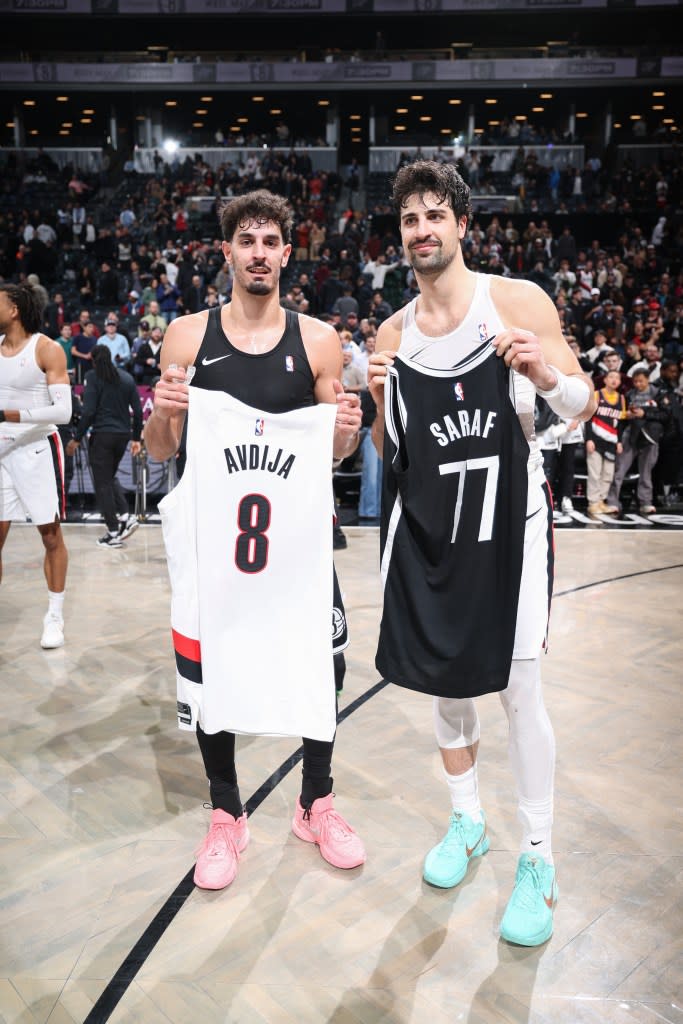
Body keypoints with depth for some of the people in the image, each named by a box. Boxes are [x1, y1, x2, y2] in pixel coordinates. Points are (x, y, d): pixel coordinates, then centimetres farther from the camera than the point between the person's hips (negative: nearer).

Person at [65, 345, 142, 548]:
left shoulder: (93, 376, -5)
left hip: (102, 435, -5)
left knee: (103, 483, 3)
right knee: (110, 477, 22)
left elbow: (88, 411, -12)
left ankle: (114, 532, 4)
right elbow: (138, 411, 7)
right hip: (123, 434, 6)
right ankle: (125, 517, 6)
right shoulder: (127, 377, 9)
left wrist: (76, 439, -6)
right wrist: (136, 438, 16)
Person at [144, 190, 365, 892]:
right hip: (212, 526, 0)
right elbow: (160, 451, 4)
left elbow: (333, 454, 6)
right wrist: (162, 413, -17)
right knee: (208, 668, 5)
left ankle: (316, 804, 29)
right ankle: (226, 815, 28)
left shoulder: (317, 339, 1)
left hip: (297, 529, 0)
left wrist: (346, 431, -16)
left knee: (317, 663, 5)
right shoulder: (187, 335, 1)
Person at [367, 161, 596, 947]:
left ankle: (538, 861, 16)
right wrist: (377, 402, -9)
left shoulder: (518, 301, -3)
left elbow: (583, 409, -3)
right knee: (442, 678, 11)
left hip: (507, 517, -3)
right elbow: (389, 449, 12)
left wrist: (547, 375, -24)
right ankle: (467, 820, 33)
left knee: (518, 689, -3)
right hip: (427, 522, 4)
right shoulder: (393, 333, 8)